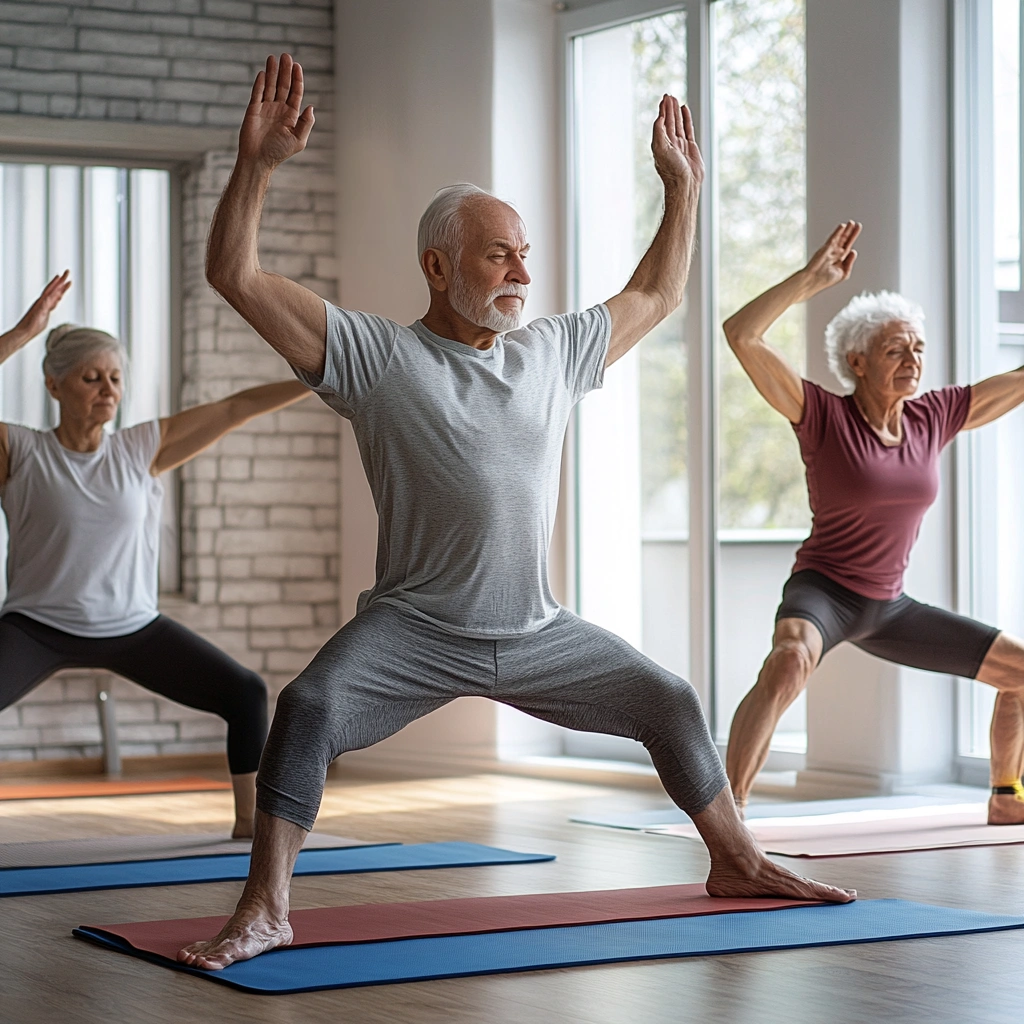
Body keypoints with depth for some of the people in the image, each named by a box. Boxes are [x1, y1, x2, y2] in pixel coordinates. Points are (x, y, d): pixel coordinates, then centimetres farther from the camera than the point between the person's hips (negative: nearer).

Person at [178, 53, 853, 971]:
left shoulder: (554, 353, 8)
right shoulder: (376, 357, -7)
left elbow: (654, 297, 24)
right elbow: (237, 276, -13)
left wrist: (682, 186, 21)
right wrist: (257, 163, -24)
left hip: (538, 633, 5)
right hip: (415, 627, -5)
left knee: (671, 703, 9)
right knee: (309, 707, -30)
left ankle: (737, 865, 29)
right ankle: (266, 908, -22)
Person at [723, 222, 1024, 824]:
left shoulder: (932, 418, 0)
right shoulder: (822, 417, -14)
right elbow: (741, 334, -25)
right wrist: (812, 279, -28)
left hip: (888, 609, 6)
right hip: (820, 594, -6)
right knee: (790, 663, -42)